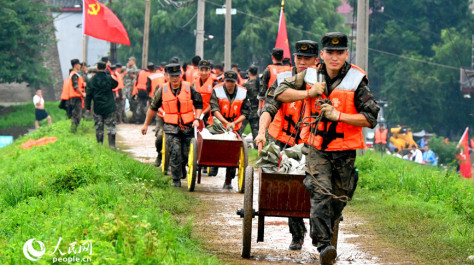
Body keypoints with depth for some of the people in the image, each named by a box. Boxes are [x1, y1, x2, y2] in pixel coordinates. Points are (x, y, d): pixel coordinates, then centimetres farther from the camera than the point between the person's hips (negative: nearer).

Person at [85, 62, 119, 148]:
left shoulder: (92, 80, -3)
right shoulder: (109, 78, -6)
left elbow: (89, 95, 0)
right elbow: (115, 84, 14)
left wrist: (88, 107, 7)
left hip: (97, 108, 1)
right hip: (109, 107, -1)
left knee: (99, 127, 8)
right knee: (111, 126, 3)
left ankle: (99, 144, 8)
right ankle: (112, 145, -1)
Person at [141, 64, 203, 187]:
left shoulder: (189, 88, 0)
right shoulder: (162, 90, 3)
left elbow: (199, 104, 9)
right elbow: (153, 107, 14)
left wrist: (197, 119, -6)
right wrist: (146, 124, 19)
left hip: (188, 126, 1)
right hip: (171, 127, -1)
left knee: (186, 154, 3)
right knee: (175, 153, -13)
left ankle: (182, 168, 34)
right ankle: (176, 180, -3)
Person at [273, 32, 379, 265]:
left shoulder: (357, 81, -8)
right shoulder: (311, 76, 2)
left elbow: (370, 118, -10)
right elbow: (280, 93, 8)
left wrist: (338, 116, -21)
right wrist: (308, 93, -8)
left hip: (345, 151, 0)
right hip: (317, 149, 0)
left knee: (339, 198, 11)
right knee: (321, 193, -18)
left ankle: (324, 233, 36)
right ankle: (323, 245, -25)